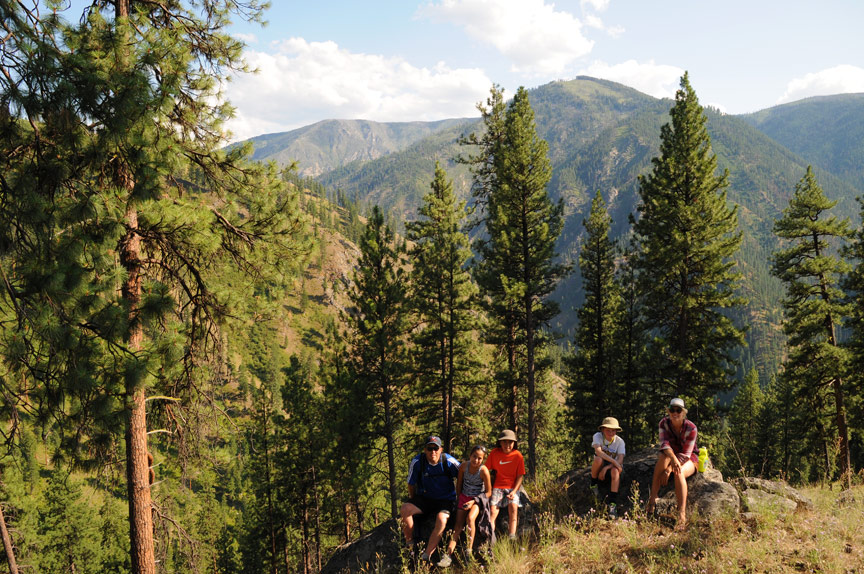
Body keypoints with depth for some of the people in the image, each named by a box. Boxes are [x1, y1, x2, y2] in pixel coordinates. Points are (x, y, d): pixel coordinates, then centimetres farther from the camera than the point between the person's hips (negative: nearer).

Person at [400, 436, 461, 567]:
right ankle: (409, 544, -10)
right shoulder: (417, 462, -11)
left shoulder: (448, 461, -14)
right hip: (424, 498, 2)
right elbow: (411, 485, 3)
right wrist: (414, 503, 9)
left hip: (445, 500, -2)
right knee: (405, 509, -26)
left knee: (442, 519, -33)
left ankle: (426, 556, -28)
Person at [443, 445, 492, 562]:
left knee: (470, 518, -30)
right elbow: (459, 483, 8)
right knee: (458, 526, -4)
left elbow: (488, 492, -14)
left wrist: (473, 501, -20)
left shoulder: (484, 471, -20)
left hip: (478, 499, -4)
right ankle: (448, 554, -13)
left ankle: (469, 552, -24)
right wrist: (459, 497, 13)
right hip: (464, 498, 4)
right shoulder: (464, 466, -9)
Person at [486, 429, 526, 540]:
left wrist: (514, 491, -11)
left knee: (513, 507, -25)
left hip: (513, 487, -1)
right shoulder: (494, 453, 2)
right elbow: (487, 469, 7)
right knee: (493, 510, -18)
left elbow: (520, 475, 1)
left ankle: (512, 537, -28)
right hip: (497, 486, 1)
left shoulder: (518, 455, -1)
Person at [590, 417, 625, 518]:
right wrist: (614, 461, -39)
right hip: (600, 467, 0)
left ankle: (613, 504, -37)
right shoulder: (598, 436, -13)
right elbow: (598, 451, -31)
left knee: (615, 471, -36)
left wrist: (606, 468, -33)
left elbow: (620, 460, -19)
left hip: (612, 467, 0)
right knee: (598, 459, -35)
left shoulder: (619, 441, -10)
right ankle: (594, 485, -8)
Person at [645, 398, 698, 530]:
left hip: (689, 460, -2)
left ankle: (682, 515, -46)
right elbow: (664, 444, -24)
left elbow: (685, 454, -22)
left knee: (679, 472, -37)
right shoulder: (664, 423, -11)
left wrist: (669, 470, -31)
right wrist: (674, 460, -44)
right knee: (663, 457, -34)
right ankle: (652, 499, -38)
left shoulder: (691, 428, -19)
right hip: (670, 456, 3)